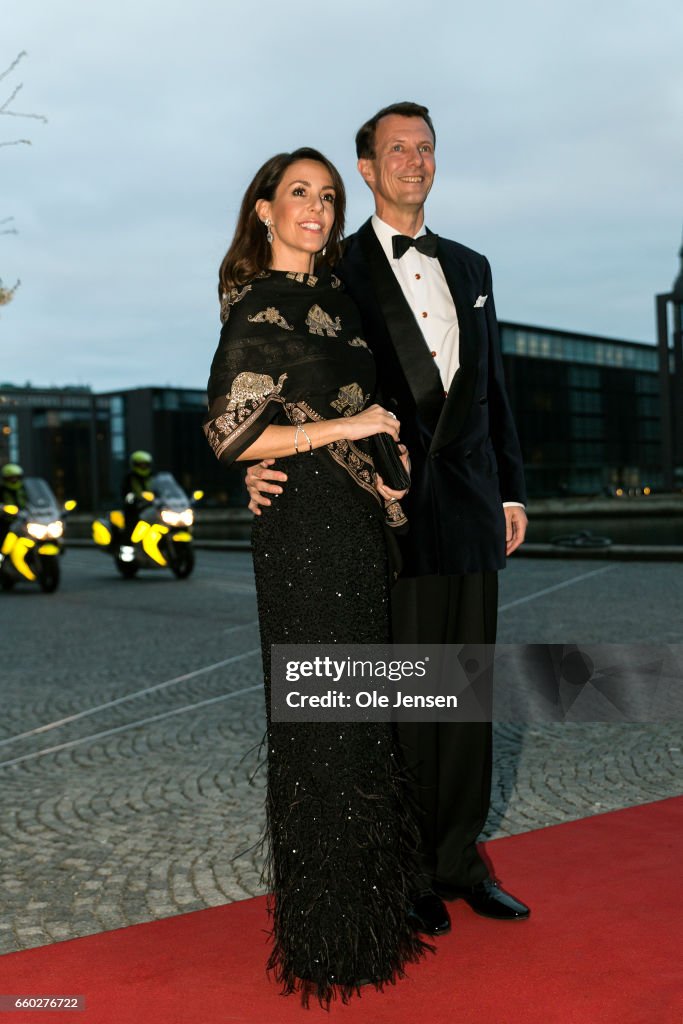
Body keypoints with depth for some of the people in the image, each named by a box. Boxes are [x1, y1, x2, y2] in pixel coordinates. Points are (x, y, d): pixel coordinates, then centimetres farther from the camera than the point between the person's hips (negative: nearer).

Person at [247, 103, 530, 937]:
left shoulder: (470, 266, 17)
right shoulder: (335, 272, 1)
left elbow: (493, 388, 18)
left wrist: (511, 489, 15)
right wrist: (263, 461, -20)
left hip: (470, 510, 5)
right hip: (391, 514, -5)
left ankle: (460, 859, 24)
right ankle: (409, 872, 17)